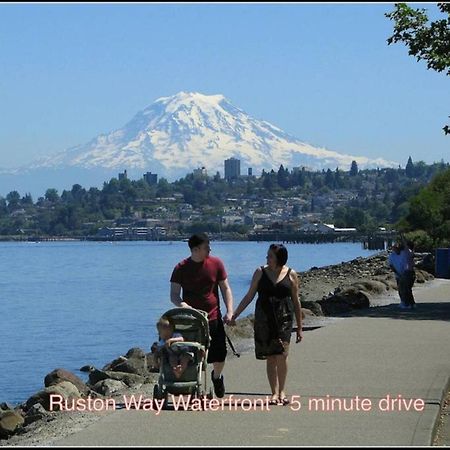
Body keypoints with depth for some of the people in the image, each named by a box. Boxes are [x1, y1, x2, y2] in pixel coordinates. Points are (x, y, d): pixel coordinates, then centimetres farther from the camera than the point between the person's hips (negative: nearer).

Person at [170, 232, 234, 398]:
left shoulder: (216, 263, 2)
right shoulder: (181, 269, -3)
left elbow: (225, 288, 7)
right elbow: (173, 295, -2)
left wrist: (230, 311, -5)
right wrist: (182, 304, -24)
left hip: (214, 318, 1)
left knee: (220, 355, 2)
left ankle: (217, 376, 36)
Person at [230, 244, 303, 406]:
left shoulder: (291, 275, 4)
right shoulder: (260, 272, 7)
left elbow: (296, 301, 10)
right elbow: (249, 296, 10)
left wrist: (299, 328, 11)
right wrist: (234, 315, 3)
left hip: (284, 318, -1)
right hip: (264, 318, 1)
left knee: (281, 354, -12)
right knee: (270, 357, 2)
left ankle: (282, 391, 4)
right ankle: (275, 393, 8)